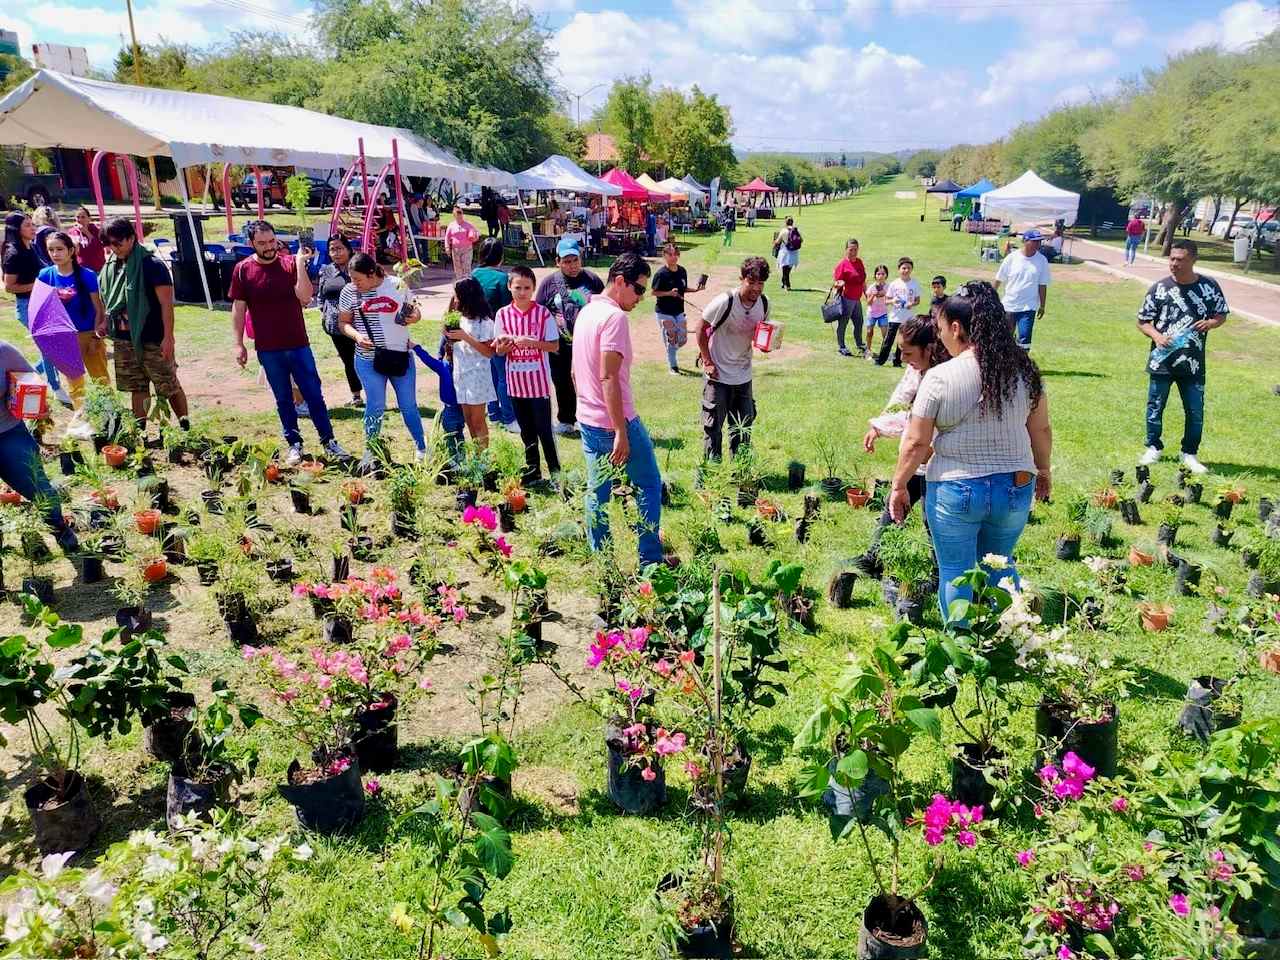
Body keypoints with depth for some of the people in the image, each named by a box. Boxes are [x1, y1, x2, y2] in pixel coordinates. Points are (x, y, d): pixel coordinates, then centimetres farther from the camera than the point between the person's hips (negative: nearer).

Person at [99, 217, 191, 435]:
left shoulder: (152, 265, -13)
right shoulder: (111, 266, 8)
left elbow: (166, 304, -15)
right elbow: (108, 299, 20)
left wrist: (168, 337, -18)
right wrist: (106, 324, 6)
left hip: (153, 341, -6)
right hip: (123, 340, 6)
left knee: (169, 387, 0)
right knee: (136, 387, 14)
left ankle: (185, 426, 12)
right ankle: (139, 428, 22)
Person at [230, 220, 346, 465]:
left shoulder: (291, 263, -3)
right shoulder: (243, 269, -2)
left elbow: (305, 296, -15)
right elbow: (238, 308, 2)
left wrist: (300, 263, -21)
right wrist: (239, 344, -1)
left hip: (298, 344, 0)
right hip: (268, 350, 1)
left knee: (314, 394, 4)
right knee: (283, 399, 10)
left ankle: (328, 440, 13)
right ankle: (294, 444, 20)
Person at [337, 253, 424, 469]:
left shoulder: (397, 285, -3)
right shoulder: (349, 292, -3)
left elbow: (413, 310, 10)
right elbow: (343, 323, 6)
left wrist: (414, 317, -14)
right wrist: (357, 336, -14)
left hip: (401, 356, 1)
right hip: (369, 359, 0)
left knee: (408, 405, 7)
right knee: (375, 406, -2)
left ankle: (422, 447, 22)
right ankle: (371, 451, 16)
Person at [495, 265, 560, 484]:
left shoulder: (543, 313, -7)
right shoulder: (503, 314, 1)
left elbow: (554, 346, -6)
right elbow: (498, 351, 6)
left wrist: (531, 342, -20)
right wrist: (504, 346, -17)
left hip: (538, 380, -3)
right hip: (516, 380, 3)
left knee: (544, 429, 1)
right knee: (526, 430, 14)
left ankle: (555, 472, 13)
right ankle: (532, 470, 27)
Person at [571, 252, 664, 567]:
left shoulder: (586, 312, 11)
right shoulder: (615, 317, -18)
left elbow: (575, 371, 17)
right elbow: (609, 378, -24)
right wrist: (621, 432, -24)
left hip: (588, 421, 9)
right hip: (617, 422, -8)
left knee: (596, 493, 13)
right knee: (649, 486, 8)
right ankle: (650, 560, 14)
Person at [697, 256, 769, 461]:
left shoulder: (764, 303, -4)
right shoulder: (724, 302, -20)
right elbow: (702, 329, -9)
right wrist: (707, 362, -12)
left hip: (743, 375, 6)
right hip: (718, 375, -5)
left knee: (744, 425, 15)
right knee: (713, 426, 3)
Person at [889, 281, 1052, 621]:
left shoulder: (940, 377, -15)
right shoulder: (1024, 369, -1)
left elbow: (916, 443, -12)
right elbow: (1041, 430, 7)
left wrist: (898, 485, 1)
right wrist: (1043, 470, 23)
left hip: (955, 491, -5)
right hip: (1016, 488, 5)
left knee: (955, 573, 11)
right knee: (1000, 566, 24)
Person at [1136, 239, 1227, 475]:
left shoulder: (1209, 286, -1)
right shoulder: (1159, 287, -5)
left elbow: (1222, 314, 11)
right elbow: (1143, 321, 1)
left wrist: (1211, 323, -11)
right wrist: (1157, 336, -17)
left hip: (1193, 363, 1)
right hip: (1162, 360, -1)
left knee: (1195, 411, 5)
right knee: (1155, 407, 9)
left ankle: (1190, 454, 22)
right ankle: (1153, 447, 29)